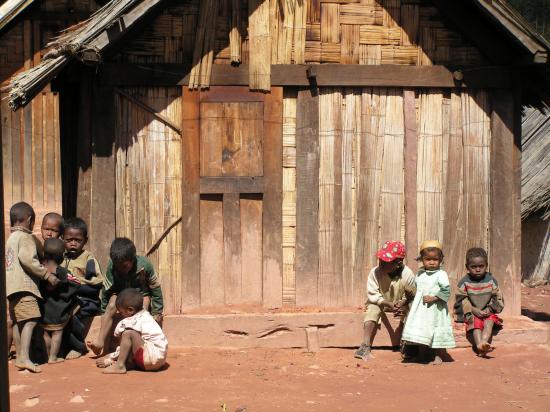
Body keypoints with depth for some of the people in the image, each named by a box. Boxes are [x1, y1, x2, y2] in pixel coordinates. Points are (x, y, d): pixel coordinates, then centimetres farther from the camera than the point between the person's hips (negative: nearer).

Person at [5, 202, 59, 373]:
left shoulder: (10, 238, 22)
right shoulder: (26, 237, -5)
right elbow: (28, 260, -18)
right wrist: (47, 275, -15)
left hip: (11, 287, 10)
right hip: (24, 286, -10)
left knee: (18, 322, 13)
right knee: (30, 320, -15)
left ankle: (19, 358, 19)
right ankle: (24, 357, -24)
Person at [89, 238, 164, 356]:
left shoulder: (144, 265, -30)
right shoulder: (111, 266, -25)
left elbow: (156, 288, -15)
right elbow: (106, 289, -9)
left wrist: (157, 312, -10)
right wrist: (104, 312, -2)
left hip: (142, 292, -1)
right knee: (111, 307, -25)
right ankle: (100, 341, -24)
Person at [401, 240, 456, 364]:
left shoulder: (441, 274, -9)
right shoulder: (419, 274, 10)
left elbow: (446, 291, -15)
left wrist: (434, 298, -20)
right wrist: (413, 302, 13)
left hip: (436, 310, -6)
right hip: (421, 309, 6)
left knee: (438, 334, -1)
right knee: (420, 332, 10)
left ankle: (438, 357, 10)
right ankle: (422, 355, 22)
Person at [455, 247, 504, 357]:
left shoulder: (491, 281, 4)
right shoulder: (464, 282, -2)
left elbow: (497, 298, 5)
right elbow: (461, 301, -5)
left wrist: (489, 309, -11)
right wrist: (474, 310, -17)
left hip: (488, 312, 2)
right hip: (471, 314, -1)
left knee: (490, 320, -29)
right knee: (476, 322, -30)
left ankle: (483, 342, -50)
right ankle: (479, 345, -51)